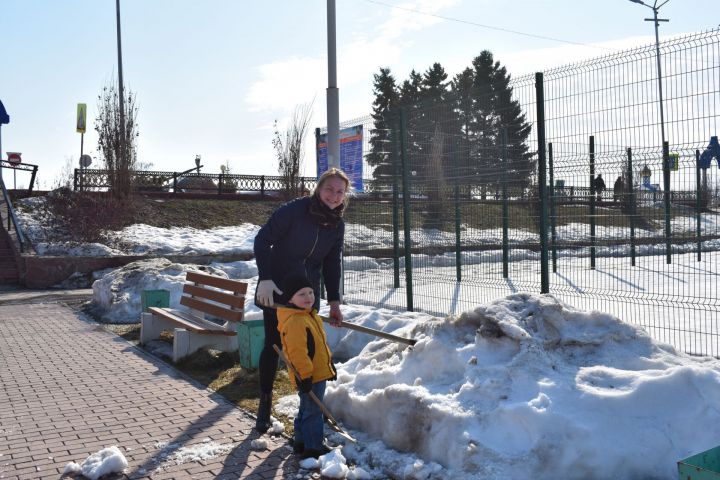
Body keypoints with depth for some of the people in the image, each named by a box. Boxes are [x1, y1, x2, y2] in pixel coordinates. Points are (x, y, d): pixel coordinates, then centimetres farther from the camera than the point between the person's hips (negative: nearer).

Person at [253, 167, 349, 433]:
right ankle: (265, 403, 19)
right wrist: (265, 278, -24)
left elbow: (332, 264, 7)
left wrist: (334, 301, 3)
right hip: (275, 289, -4)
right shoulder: (294, 209, -18)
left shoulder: (337, 225, -1)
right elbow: (262, 240, -17)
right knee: (272, 345, 3)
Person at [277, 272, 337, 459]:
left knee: (307, 410, 20)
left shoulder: (310, 316, 12)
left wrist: (330, 366, 24)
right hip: (309, 376, -10)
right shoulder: (295, 322, -22)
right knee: (313, 411, -2)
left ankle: (301, 442, 33)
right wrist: (305, 375, -24)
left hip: (318, 372, 10)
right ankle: (313, 447, 8)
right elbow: (297, 352, -25)